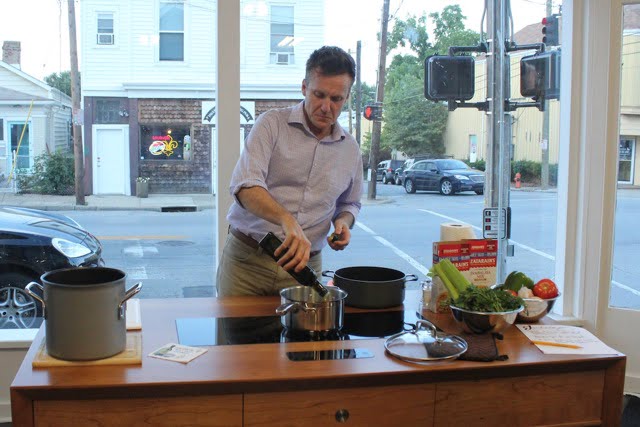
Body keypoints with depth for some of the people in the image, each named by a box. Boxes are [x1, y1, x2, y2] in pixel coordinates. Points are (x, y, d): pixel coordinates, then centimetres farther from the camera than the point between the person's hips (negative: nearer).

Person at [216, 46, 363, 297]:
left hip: (304, 265, 3)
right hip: (246, 259, -3)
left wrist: (343, 222, 1)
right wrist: (288, 221, -37)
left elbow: (349, 203, 25)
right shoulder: (272, 124, -5)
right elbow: (245, 186, -21)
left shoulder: (350, 149, 9)